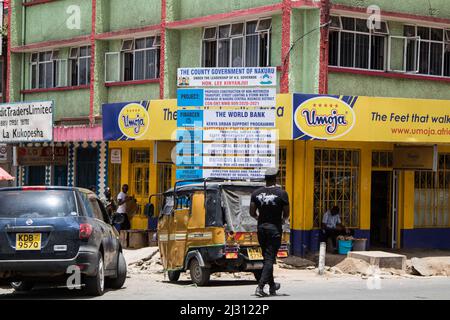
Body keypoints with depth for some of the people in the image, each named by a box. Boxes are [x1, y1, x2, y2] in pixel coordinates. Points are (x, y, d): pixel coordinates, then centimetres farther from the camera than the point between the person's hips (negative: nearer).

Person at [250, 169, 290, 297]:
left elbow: (252, 212, 3)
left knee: (267, 257, 17)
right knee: (270, 258, -4)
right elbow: (286, 214, -5)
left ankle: (272, 286, 29)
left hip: (261, 228, 4)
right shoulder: (281, 193, -8)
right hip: (274, 229, -4)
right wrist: (284, 219, 18)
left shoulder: (256, 193, 2)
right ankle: (260, 287, -16)